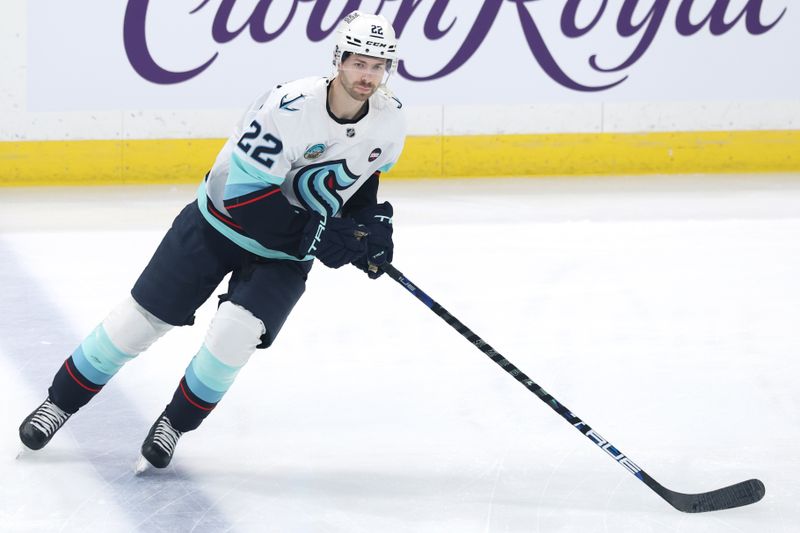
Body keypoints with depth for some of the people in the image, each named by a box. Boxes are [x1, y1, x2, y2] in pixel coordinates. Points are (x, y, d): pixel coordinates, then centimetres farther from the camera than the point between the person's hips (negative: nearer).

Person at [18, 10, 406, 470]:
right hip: (222, 223, -3)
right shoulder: (289, 107, -31)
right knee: (141, 319, 2)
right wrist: (315, 235, -33)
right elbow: (244, 193, -31)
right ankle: (61, 402, 23)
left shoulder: (390, 120, -13)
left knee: (235, 333, -19)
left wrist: (372, 221, -5)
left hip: (286, 254, 3)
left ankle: (176, 423, 6)